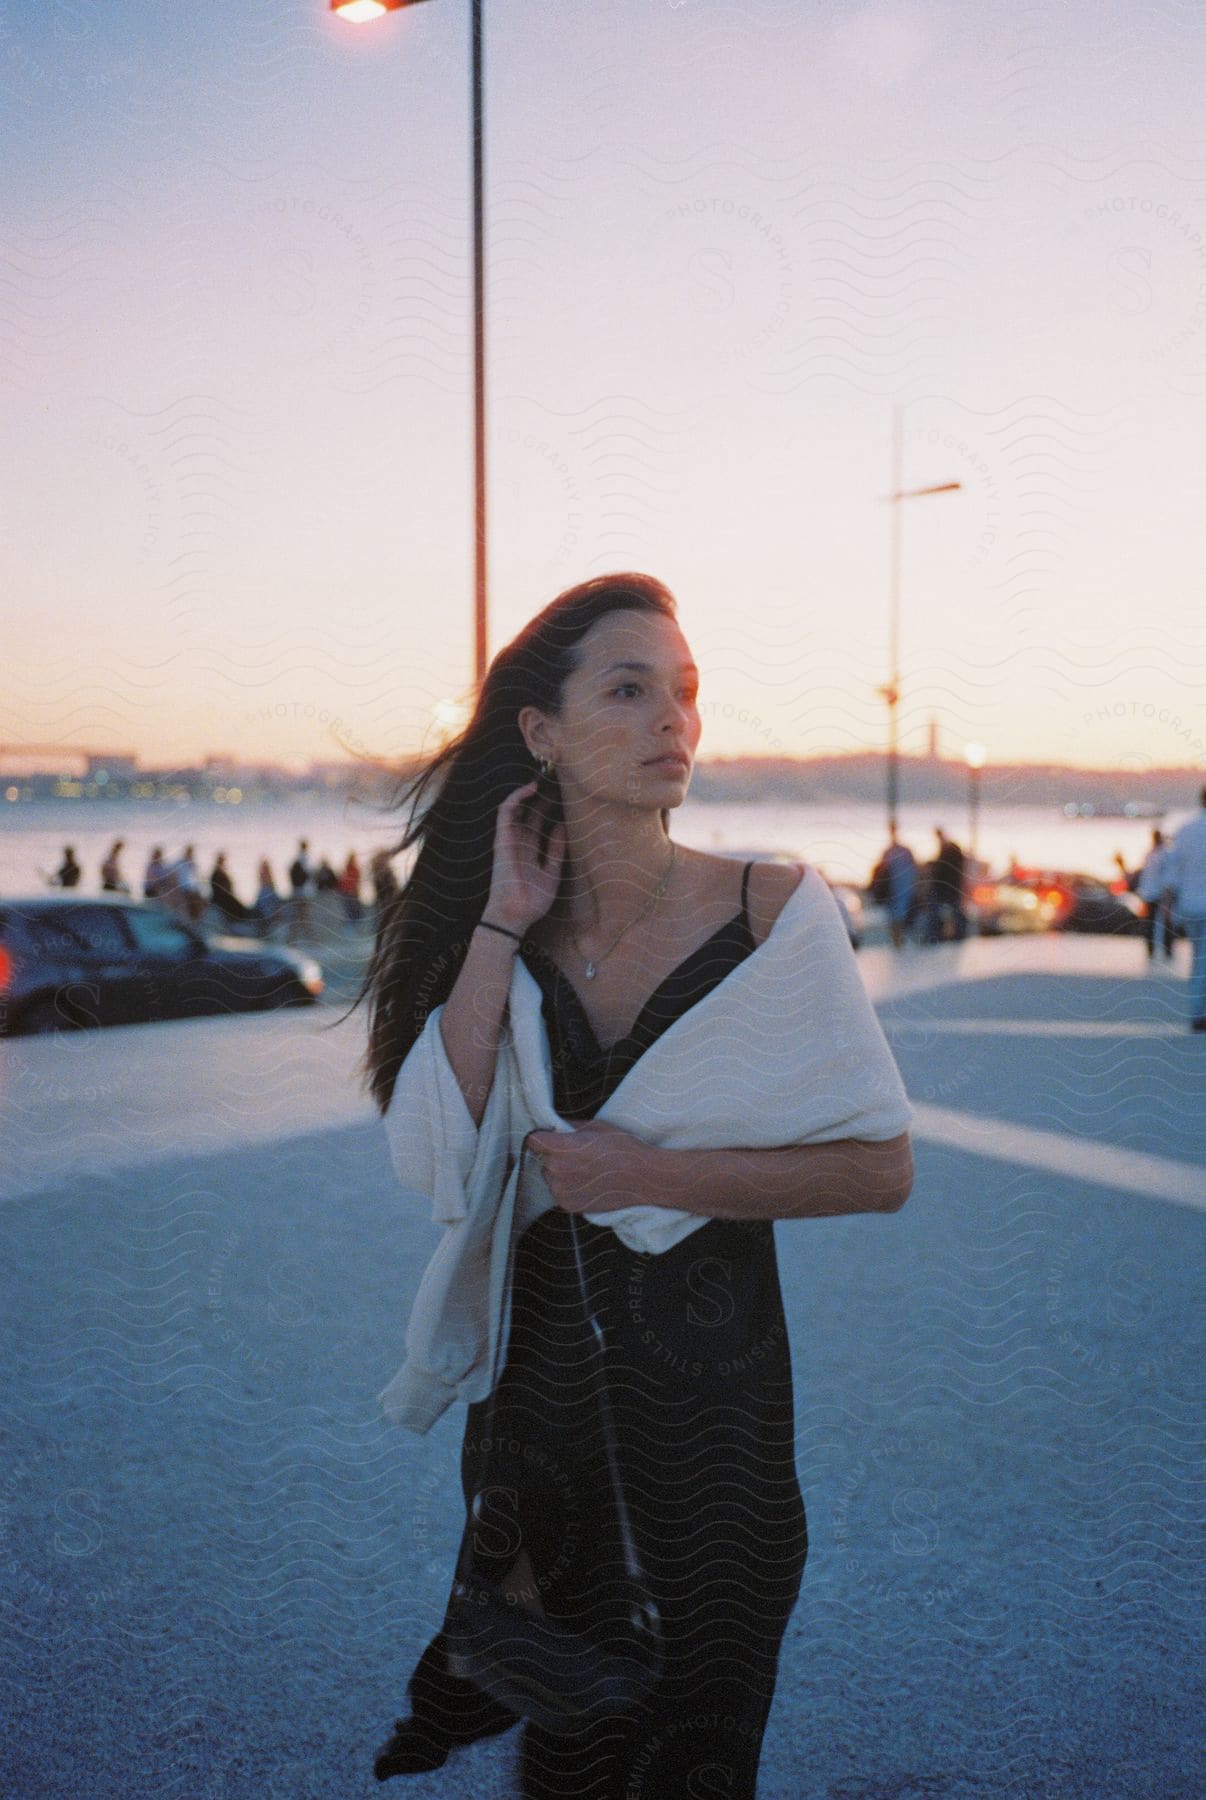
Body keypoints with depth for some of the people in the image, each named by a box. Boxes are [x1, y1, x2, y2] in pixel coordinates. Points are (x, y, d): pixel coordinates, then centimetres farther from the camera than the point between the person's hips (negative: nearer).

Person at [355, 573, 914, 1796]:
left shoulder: (769, 910, -14)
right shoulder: (507, 930, -4)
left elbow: (880, 1168, -14)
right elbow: (434, 1164, -15)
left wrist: (645, 1174, -20)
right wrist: (502, 926, -17)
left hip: (704, 1385, -3)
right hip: (534, 1364, 3)